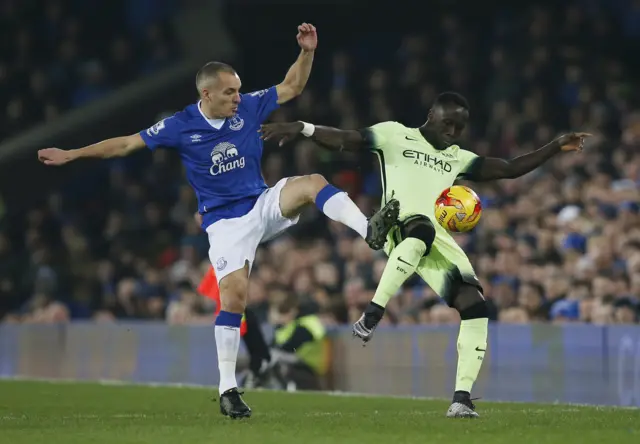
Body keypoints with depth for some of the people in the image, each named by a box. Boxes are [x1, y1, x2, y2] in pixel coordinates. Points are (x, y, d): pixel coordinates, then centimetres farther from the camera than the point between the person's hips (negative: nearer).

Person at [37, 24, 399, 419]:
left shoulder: (248, 108, -2)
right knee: (234, 295, -13)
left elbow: (292, 87, 8)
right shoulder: (180, 127, -8)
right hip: (225, 221, -3)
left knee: (312, 183, -25)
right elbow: (125, 144, -1)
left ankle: (370, 231, -37)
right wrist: (72, 155, -3)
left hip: (264, 205, 3)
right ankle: (228, 390, -5)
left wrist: (307, 52, -9)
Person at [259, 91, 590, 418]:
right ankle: (372, 315, -39)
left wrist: (555, 148, 18)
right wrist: (301, 128, -10)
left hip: (439, 241, 6)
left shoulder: (457, 158, 27)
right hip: (399, 227, -6)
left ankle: (462, 399, -8)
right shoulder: (396, 136, 13)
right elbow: (344, 140, 6)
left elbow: (510, 169, 27)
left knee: (475, 307, -12)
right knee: (422, 229, -44)